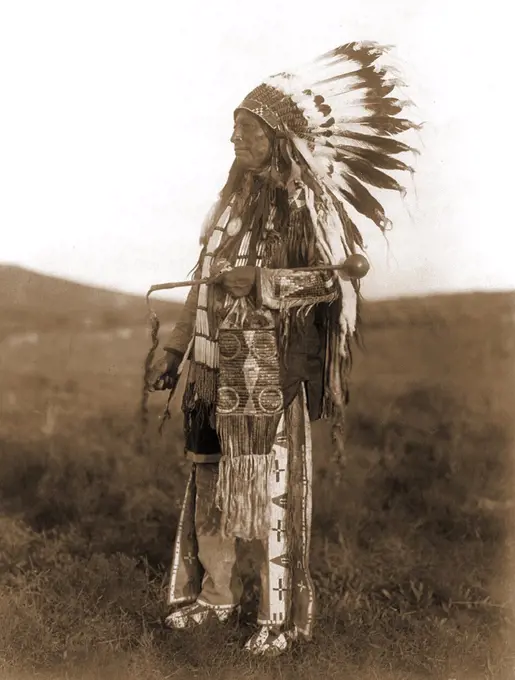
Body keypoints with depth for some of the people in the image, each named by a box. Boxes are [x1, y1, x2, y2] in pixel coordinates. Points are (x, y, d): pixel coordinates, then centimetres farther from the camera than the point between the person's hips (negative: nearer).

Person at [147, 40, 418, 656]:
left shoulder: (308, 203, -8)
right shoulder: (233, 199, 11)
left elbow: (340, 281, -12)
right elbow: (204, 280, 15)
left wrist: (260, 281, -18)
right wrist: (176, 350, 13)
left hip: (275, 372, -6)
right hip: (221, 368, 6)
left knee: (274, 487, -1)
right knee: (211, 479, 11)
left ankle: (282, 614, 12)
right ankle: (215, 593, 28)